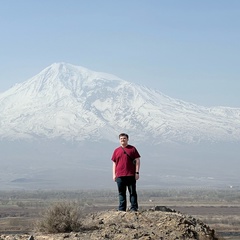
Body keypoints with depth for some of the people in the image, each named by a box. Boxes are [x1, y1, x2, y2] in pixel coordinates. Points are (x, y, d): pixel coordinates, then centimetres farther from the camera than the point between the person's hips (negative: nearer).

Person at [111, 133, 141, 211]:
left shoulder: (132, 149, 6)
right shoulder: (116, 150, 12)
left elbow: (137, 160, 3)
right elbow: (114, 163, 14)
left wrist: (137, 172, -5)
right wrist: (114, 174, 7)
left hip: (131, 175, -2)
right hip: (120, 175, 2)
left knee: (132, 192, 0)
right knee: (121, 193, 5)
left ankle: (134, 208, 3)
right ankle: (122, 209, 8)